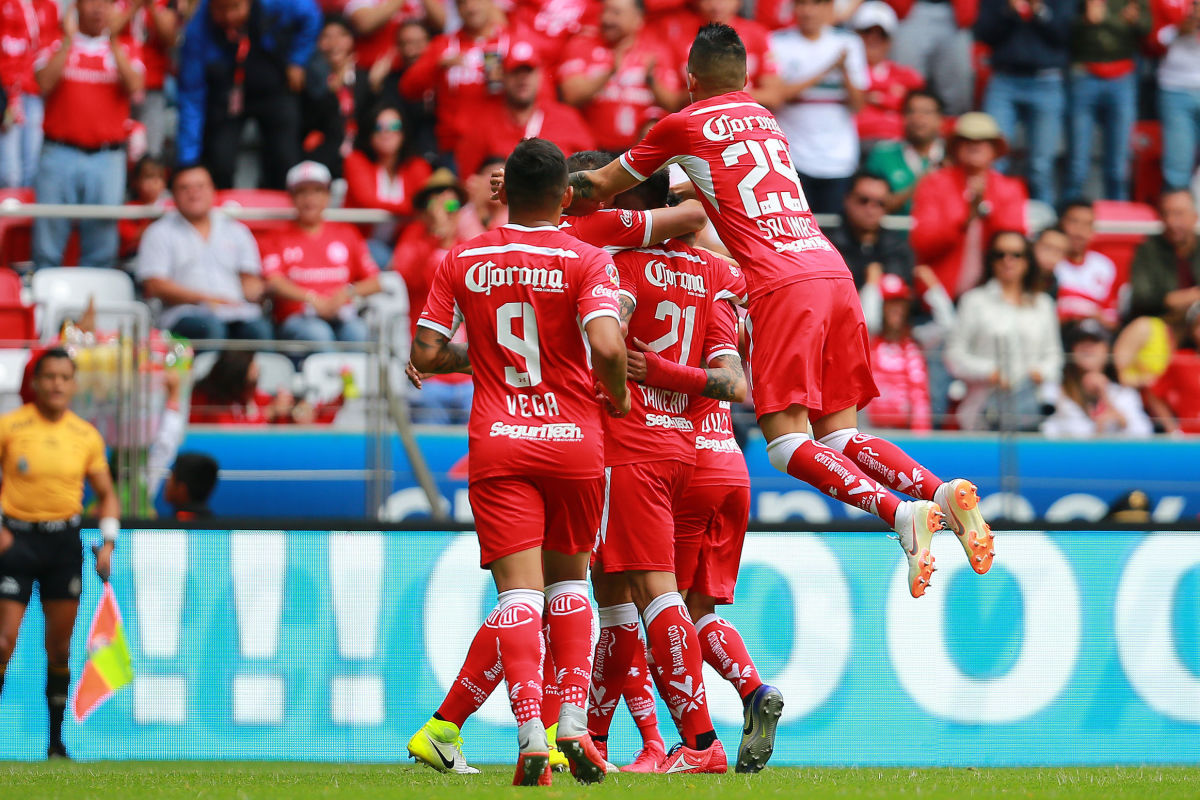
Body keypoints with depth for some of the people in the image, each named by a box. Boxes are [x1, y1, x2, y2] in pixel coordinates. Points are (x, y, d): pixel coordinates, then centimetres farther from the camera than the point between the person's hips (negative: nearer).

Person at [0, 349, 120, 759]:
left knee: (60, 648, 4)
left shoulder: (86, 436, 5)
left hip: (64, 540, 3)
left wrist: (108, 543, 2)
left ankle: (56, 738, 13)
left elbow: (106, 495, 15)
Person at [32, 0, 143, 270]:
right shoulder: (57, 47, 9)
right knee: (48, 241, -3)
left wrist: (113, 43, -10)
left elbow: (134, 87, -7)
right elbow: (45, 84, -9)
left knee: (101, 249, 1)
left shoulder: (124, 52, 11)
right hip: (59, 154, -1)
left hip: (107, 158, 1)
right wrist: (68, 40, -8)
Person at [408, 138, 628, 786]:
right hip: (574, 439, 0)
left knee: (517, 587, -6)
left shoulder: (462, 262, 4)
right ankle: (572, 725, 8)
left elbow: (425, 354, 3)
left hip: (498, 442, 0)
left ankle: (532, 736, -22)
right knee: (568, 579, 18)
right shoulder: (585, 261, -4)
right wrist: (617, 395, 1)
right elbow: (606, 345, -19)